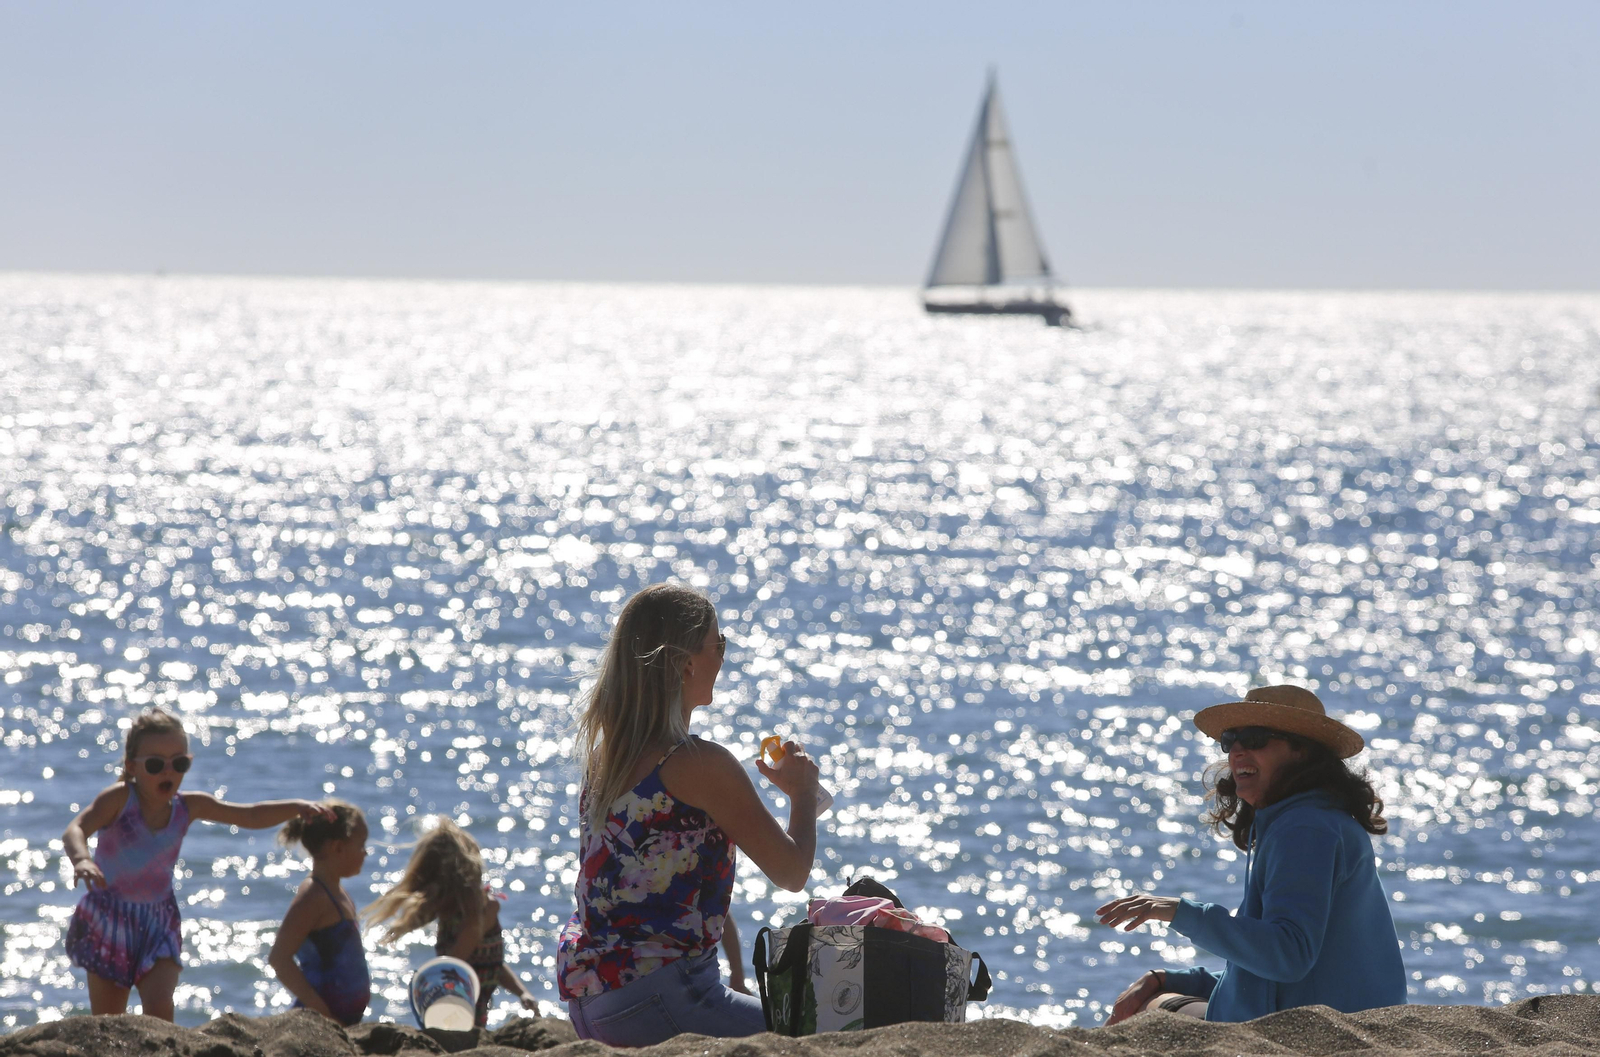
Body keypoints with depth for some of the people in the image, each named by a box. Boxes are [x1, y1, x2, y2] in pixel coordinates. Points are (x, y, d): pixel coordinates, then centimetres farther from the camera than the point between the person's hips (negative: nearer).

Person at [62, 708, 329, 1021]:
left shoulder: (188, 807, -3)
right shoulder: (120, 799, -17)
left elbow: (251, 816, 2)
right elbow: (76, 829, -33)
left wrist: (297, 807, -13)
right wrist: (81, 859, -55)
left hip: (158, 922, 3)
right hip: (107, 922, -3)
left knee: (159, 1006, -18)